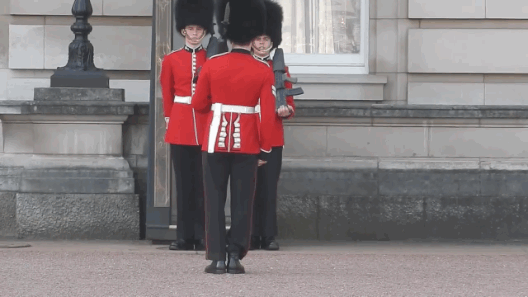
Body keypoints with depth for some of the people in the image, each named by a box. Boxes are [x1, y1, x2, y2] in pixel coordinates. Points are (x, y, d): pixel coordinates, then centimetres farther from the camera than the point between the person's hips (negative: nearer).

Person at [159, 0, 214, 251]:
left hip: (206, 127, 0)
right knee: (184, 183, 2)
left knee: (204, 183, 0)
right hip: (180, 127, 0)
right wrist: (170, 118, 9)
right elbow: (166, 93, 12)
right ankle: (184, 237, 4)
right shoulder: (171, 60, 6)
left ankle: (202, 237, 3)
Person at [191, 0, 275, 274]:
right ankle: (235, 256, 3)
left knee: (215, 200, 5)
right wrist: (265, 149, 1)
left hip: (216, 141, 0)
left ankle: (217, 257, 1)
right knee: (242, 201, 6)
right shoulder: (263, 71, -5)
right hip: (247, 144, 0)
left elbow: (198, 104, 5)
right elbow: (268, 114, -6)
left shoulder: (212, 65, -3)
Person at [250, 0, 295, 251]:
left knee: (269, 188, -1)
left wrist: (286, 110, -13)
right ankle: (252, 236, 3)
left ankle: (269, 236, 1)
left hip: (272, 138, 1)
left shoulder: (280, 69, 9)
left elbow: (290, 105, 9)